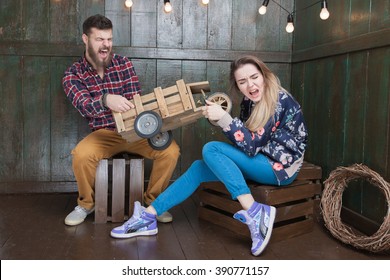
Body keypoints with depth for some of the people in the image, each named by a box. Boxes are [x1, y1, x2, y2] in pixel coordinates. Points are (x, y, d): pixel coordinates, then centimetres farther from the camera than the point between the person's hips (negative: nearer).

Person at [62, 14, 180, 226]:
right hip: (104, 133, -1)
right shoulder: (73, 74, -3)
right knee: (81, 155, -32)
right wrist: (105, 100, -45)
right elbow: (84, 105, -22)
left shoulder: (124, 64, 1)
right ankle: (86, 204, -2)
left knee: (171, 150, -24)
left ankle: (152, 199, 1)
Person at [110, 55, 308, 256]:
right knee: (199, 168, -2)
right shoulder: (250, 100, 4)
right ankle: (149, 216, -1)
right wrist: (219, 118, -12)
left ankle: (254, 213, -29)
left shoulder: (279, 100, -19)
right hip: (262, 161, 8)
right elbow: (246, 144, 1)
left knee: (211, 150, -22)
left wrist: (223, 117, -30)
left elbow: (252, 145, -25)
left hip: (281, 167, -8)